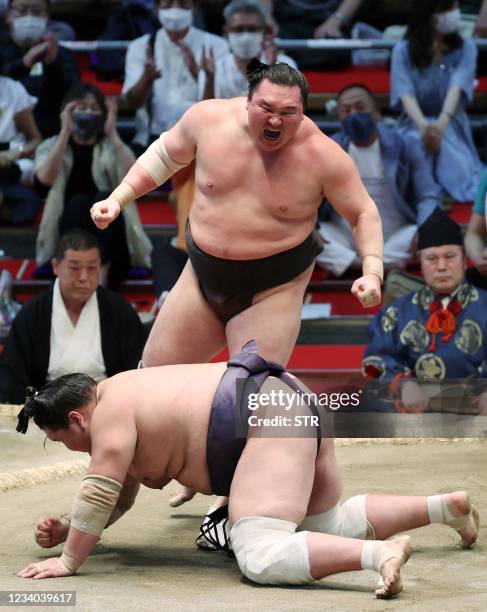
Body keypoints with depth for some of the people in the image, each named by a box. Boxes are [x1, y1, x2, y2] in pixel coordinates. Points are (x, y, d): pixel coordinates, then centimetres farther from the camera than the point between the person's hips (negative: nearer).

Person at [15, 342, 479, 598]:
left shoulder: (110, 413, -9)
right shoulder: (127, 399, 21)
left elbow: (100, 492, -15)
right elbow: (117, 499, 28)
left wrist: (69, 560, -11)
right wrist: (67, 529, 17)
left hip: (267, 417, -11)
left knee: (260, 557, -22)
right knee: (330, 526, 28)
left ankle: (380, 553, -36)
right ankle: (448, 506, 26)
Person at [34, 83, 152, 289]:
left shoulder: (113, 148, 7)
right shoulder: (51, 146, 6)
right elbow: (45, 180, -18)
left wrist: (112, 134, -16)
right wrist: (66, 132, -19)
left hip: (111, 247, 0)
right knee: (78, 202, -28)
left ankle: (101, 278, -40)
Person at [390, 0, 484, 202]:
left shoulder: (465, 48, 0)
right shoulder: (403, 51, -2)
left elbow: (457, 87, -17)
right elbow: (405, 92, -16)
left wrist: (442, 122, -37)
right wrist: (423, 125, -37)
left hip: (451, 125, 0)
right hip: (415, 126, 0)